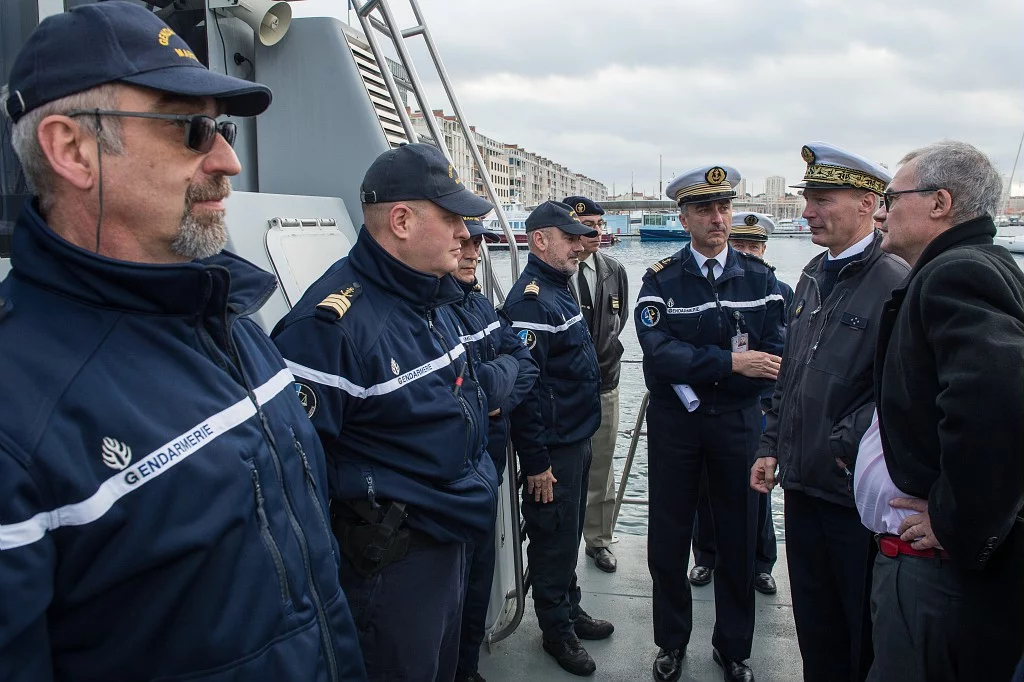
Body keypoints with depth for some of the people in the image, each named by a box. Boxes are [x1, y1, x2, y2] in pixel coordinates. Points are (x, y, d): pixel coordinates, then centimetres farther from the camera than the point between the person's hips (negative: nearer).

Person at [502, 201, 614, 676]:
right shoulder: (529, 300, -20)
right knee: (554, 539, 7)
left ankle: (571, 610, 39)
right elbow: (525, 387, -25)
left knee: (569, 534, 22)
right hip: (553, 448, -9)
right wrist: (536, 462, -23)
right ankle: (556, 631, 24)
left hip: (576, 438, 9)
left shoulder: (559, 290, 12)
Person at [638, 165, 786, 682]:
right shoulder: (661, 280, -4)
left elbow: (772, 358, -6)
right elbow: (659, 352, -17)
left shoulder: (759, 277, 1)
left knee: (739, 539, 11)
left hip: (737, 423, 1)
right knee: (668, 540, 9)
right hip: (674, 425, -1)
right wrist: (730, 362, -24)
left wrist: (697, 378, -17)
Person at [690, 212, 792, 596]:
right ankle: (706, 556, 28)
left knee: (757, 487, 9)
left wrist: (771, 402, -6)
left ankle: (759, 564, 26)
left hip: (757, 408, 0)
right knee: (707, 485, 10)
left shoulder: (781, 292, 4)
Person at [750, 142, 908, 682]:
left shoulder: (896, 282, -15)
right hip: (802, 481, 7)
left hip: (858, 493, -7)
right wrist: (771, 447, 14)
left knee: (867, 637, 12)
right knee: (815, 625, 21)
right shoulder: (812, 277, 10)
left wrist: (847, 443, -16)